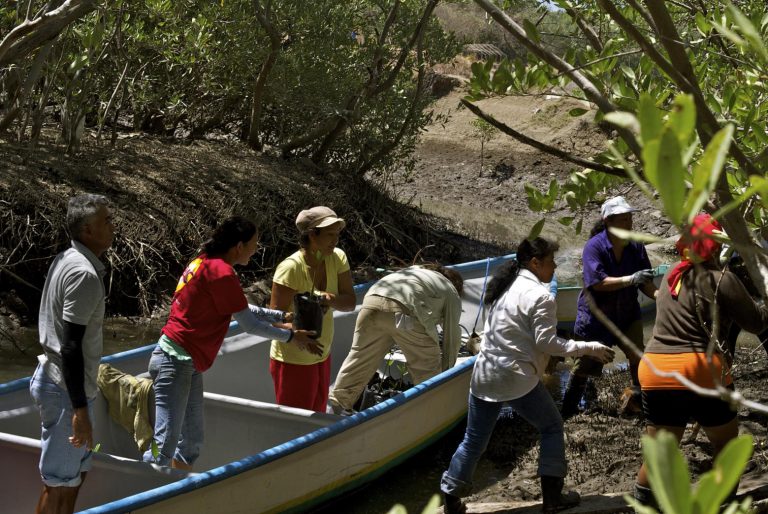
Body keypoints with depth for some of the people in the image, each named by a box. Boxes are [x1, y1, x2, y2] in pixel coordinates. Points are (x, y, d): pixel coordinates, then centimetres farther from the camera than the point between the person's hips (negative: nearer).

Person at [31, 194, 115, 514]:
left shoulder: (65, 261, 9)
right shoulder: (84, 274, -21)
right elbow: (71, 346, -24)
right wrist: (80, 409, -23)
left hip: (54, 378, 10)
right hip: (66, 391, -10)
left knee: (78, 469, 19)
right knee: (59, 482, -1)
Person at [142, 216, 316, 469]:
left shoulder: (206, 263, 13)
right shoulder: (221, 272, -16)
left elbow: (241, 310, 22)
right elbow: (249, 325, -11)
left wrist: (282, 316, 19)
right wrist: (290, 336, 1)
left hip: (189, 364, 11)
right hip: (176, 362, -11)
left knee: (192, 443, 12)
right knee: (165, 447, -14)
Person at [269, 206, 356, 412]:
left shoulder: (338, 258, -5)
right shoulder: (291, 267, -23)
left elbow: (350, 302, -7)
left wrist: (330, 299, -29)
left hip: (322, 356, 7)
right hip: (293, 361, -6)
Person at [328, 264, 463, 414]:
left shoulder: (415, 270, 41)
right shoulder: (452, 293, 26)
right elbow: (452, 336, 24)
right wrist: (447, 369, 35)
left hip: (372, 302, 5)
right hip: (406, 310, -5)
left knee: (359, 357, 17)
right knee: (428, 367, 11)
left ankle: (337, 402, 22)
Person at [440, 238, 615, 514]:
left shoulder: (505, 287, 13)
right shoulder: (540, 295, -11)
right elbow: (546, 342, -14)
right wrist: (589, 348, -9)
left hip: (483, 376, 7)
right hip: (518, 379, -7)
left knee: (474, 440, 13)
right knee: (552, 428, 13)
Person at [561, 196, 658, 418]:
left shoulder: (635, 247, -8)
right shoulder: (594, 246, -21)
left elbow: (645, 283, -6)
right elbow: (597, 282, -29)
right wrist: (631, 279, -37)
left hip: (627, 314, 3)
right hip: (595, 316, -3)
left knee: (637, 356, -14)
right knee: (585, 364, 8)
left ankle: (638, 397, 5)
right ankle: (569, 406, 28)